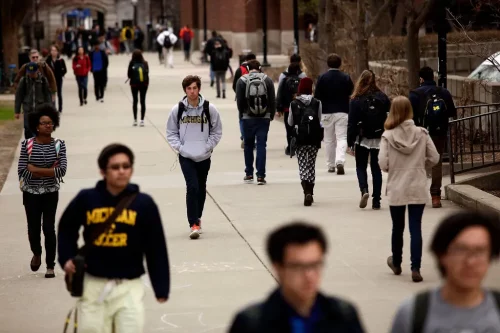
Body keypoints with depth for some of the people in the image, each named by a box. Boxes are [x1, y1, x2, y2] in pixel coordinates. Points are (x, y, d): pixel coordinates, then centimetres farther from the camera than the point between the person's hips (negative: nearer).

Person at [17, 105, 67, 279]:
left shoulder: (59, 145, -6)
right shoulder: (27, 145, -10)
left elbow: (62, 170, -16)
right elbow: (22, 171, -15)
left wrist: (36, 170, -18)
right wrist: (50, 171, -17)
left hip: (51, 193, 0)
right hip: (31, 193, 0)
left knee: (49, 228, -3)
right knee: (33, 227, 9)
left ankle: (50, 266, 8)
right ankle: (36, 253, 40)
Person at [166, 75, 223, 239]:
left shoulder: (209, 109, -3)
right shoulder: (178, 109, -3)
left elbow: (217, 131, 6)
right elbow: (171, 132, 7)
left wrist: (208, 146, -5)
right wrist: (179, 146, -6)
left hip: (204, 157, 2)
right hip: (186, 156, -2)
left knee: (201, 188, 14)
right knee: (192, 187, -15)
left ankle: (197, 218, 34)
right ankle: (194, 224, -15)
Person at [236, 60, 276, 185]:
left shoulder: (242, 80, -4)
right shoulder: (267, 80, 0)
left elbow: (239, 101, -4)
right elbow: (273, 100, 0)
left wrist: (242, 114, 10)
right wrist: (271, 115, 11)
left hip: (248, 118, 0)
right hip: (264, 118, 1)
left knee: (248, 145, 12)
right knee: (261, 145, 1)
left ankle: (249, 174, 16)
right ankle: (261, 176, -5)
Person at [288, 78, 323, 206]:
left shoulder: (294, 104, -5)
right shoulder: (317, 103, -5)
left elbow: (290, 122, 4)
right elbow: (320, 121, -2)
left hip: (300, 139, -1)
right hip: (314, 139, 1)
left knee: (302, 166, 2)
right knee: (311, 165, 14)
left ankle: (307, 192, -19)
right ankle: (310, 192, 17)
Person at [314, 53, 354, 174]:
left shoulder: (322, 78, -4)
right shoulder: (346, 78, -1)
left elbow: (317, 96, -3)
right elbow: (351, 95, 5)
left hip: (327, 112, 0)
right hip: (342, 111, 0)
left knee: (329, 140, 11)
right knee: (342, 138, -2)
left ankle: (331, 165, 16)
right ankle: (340, 161, -23)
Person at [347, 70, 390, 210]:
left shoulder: (356, 100, -10)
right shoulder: (383, 98, -2)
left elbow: (352, 122, -9)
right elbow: (389, 118, 0)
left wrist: (350, 142, -3)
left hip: (363, 139, -2)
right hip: (379, 139, 2)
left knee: (361, 167, 12)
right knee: (376, 168, 11)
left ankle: (364, 190, -14)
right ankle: (376, 201, 9)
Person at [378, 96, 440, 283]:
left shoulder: (388, 136, -10)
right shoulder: (421, 134, -5)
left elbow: (383, 164, -13)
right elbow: (434, 158, -1)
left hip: (396, 189, 0)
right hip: (418, 189, 0)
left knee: (398, 228, 16)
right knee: (416, 229, 1)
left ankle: (396, 263, 34)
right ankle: (415, 269, -6)